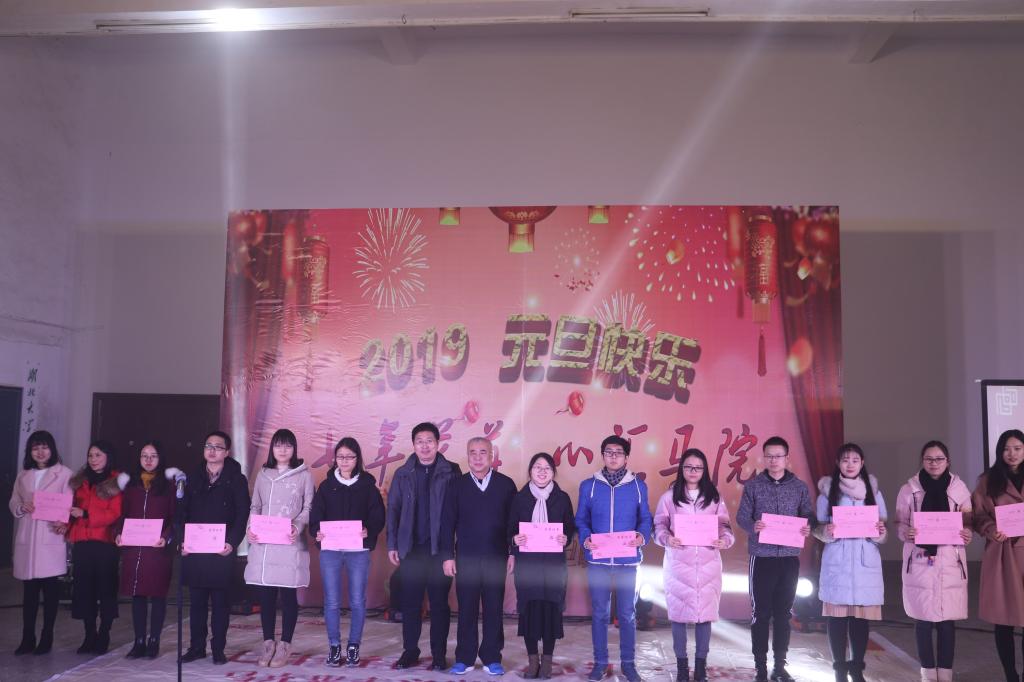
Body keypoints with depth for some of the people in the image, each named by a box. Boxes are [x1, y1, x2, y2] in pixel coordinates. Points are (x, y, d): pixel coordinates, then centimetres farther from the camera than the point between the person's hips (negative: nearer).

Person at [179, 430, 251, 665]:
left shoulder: (237, 479, 2)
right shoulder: (193, 478, 12)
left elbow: (242, 515, -3)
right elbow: (182, 511, 9)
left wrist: (232, 543, -14)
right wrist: (182, 540, -3)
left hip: (222, 551, -3)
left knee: (220, 602, 3)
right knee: (196, 601, 8)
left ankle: (218, 649, 11)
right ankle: (196, 647, 18)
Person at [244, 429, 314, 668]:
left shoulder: (304, 475, 3)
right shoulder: (263, 474, 14)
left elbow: (308, 508, 1)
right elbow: (255, 507, 14)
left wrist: (298, 526, -17)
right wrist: (251, 528, -4)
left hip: (290, 544, -3)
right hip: (262, 544, 3)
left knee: (288, 595, 1)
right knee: (265, 595, 6)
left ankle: (285, 645, 11)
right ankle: (268, 643, 19)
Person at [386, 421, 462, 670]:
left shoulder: (451, 472, 0)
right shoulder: (403, 474, 6)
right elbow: (393, 509, 7)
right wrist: (392, 545, 2)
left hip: (439, 547, -2)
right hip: (411, 547, 2)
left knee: (439, 603, 5)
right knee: (410, 602, 8)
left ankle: (439, 654, 14)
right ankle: (410, 651, 20)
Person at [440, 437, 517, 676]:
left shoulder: (506, 484, 1)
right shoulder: (457, 485, 3)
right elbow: (448, 522, 3)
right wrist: (447, 555, -2)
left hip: (496, 558, 0)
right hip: (465, 558, 0)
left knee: (494, 609, 5)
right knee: (466, 610, 6)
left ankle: (492, 658, 16)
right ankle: (464, 658, 16)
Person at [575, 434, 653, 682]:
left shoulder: (638, 486, 3)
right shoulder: (588, 485, 2)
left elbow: (645, 519, 5)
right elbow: (581, 519, 4)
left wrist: (643, 536, -14)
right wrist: (585, 539, -14)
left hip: (627, 560, 0)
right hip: (598, 560, 0)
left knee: (627, 614, 7)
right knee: (600, 613, 8)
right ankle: (600, 661, 20)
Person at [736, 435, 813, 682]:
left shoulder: (800, 487, 5)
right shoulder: (753, 485, -1)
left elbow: (808, 516, 5)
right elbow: (742, 517, -4)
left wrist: (808, 528, -17)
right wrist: (753, 526, -25)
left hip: (789, 557, 2)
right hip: (762, 557, -2)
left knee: (783, 613, 10)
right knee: (760, 613, 2)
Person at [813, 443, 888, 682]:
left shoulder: (873, 491, 8)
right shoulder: (827, 491, 3)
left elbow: (882, 530, 10)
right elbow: (818, 528, 3)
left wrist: (881, 533, -13)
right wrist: (826, 532, -18)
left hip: (865, 561, 2)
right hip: (837, 562, -1)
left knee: (862, 615, 3)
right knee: (837, 615, -2)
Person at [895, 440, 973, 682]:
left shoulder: (959, 489, 4)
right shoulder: (909, 490, 0)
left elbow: (968, 523, 10)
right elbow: (899, 524, 3)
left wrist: (967, 535, -11)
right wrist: (907, 533, -18)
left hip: (950, 563, 1)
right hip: (920, 562, -1)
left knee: (947, 621, 3)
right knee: (923, 620, 2)